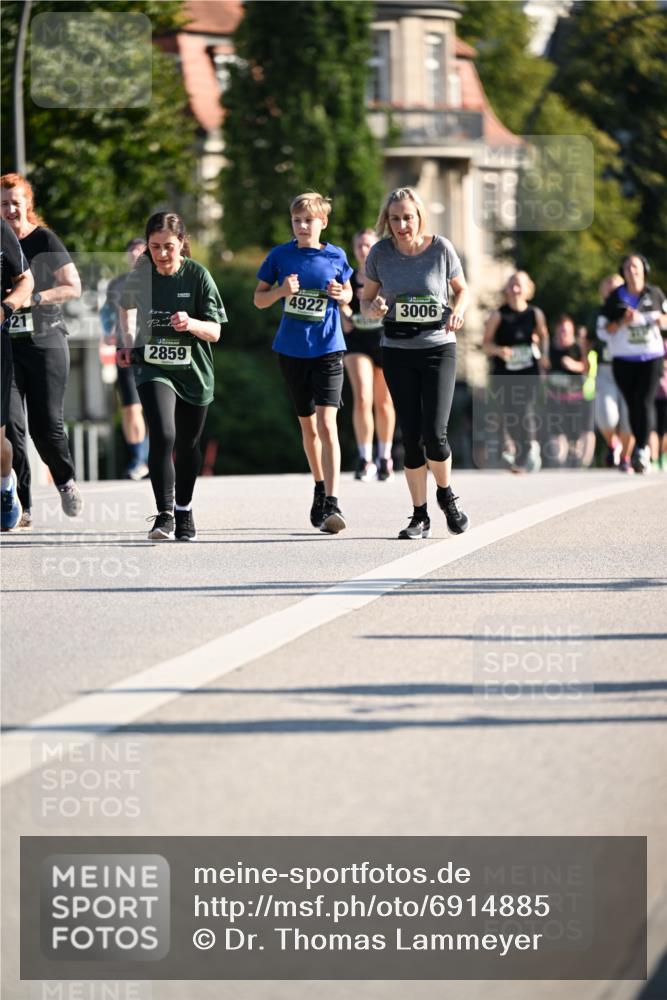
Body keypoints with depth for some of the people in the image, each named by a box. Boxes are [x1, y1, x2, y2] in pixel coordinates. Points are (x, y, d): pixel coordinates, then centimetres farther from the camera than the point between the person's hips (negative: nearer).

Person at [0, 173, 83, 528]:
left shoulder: (44, 240, -1)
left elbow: (73, 288, -4)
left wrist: (32, 298, -15)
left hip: (45, 342, -2)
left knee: (46, 425, -2)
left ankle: (66, 480, 28)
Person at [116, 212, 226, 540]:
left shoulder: (197, 275, -11)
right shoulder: (140, 273, -4)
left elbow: (214, 332, -11)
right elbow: (126, 305, 20)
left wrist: (191, 324, -30)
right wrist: (127, 343, 10)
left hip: (193, 371, 0)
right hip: (153, 368, 0)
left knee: (188, 445, 14)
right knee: (162, 436, -21)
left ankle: (184, 510, 35)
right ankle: (164, 514, -19)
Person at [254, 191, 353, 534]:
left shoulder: (336, 257, 0)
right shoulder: (280, 255, 0)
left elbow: (348, 295, 13)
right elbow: (259, 299, 6)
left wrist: (341, 295, -10)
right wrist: (281, 291, -14)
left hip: (327, 350, -2)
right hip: (292, 351, 2)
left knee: (327, 424, -16)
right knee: (308, 425, 14)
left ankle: (331, 504, -20)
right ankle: (320, 488, 35)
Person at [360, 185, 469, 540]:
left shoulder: (441, 248, -6)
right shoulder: (380, 253, -3)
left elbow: (462, 289, 8)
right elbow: (365, 299, 8)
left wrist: (457, 311, -13)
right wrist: (373, 309, -15)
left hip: (439, 348, -2)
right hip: (397, 352, 2)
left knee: (434, 433, -12)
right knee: (411, 436, 1)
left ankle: (446, 494, 17)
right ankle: (420, 516, 12)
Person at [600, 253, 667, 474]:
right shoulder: (616, 298, 1)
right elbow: (604, 331, 2)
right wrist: (623, 321, -15)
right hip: (624, 359, 1)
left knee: (645, 401, -14)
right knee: (633, 404, 4)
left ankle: (641, 451, -15)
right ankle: (644, 450, 17)